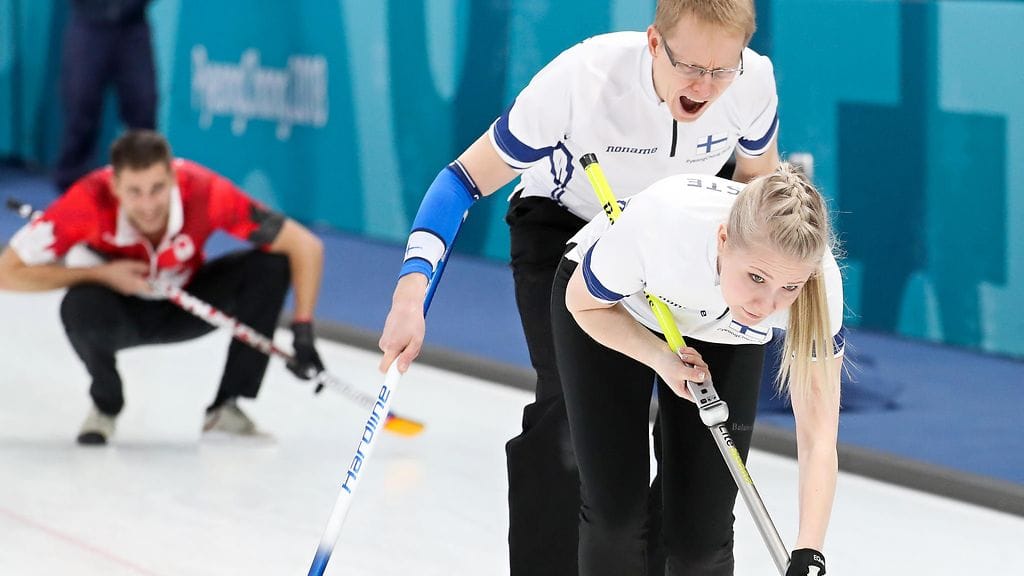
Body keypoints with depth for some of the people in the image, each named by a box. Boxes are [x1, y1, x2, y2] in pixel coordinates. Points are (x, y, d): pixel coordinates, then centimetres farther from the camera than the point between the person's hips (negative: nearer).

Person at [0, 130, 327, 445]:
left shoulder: (205, 191, -32)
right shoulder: (89, 201, -34)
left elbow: (305, 246, -24)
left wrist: (303, 332, -31)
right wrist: (100, 273, -30)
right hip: (123, 311, -2)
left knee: (271, 264, -22)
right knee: (81, 307, -35)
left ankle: (226, 406, -8)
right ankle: (105, 405, -3)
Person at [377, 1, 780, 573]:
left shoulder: (753, 81, -27)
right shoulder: (582, 77, -37)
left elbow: (757, 177, -2)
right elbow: (468, 178, -28)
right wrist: (412, 290, -38)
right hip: (563, 226, -4)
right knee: (570, 404, -20)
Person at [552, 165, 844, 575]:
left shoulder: (818, 283, -37)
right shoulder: (659, 222, -42)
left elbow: (818, 437, -31)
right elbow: (583, 303, -19)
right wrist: (662, 359, -31)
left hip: (723, 340, 1)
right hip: (612, 312, -1)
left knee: (701, 531, -6)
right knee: (615, 509, -7)